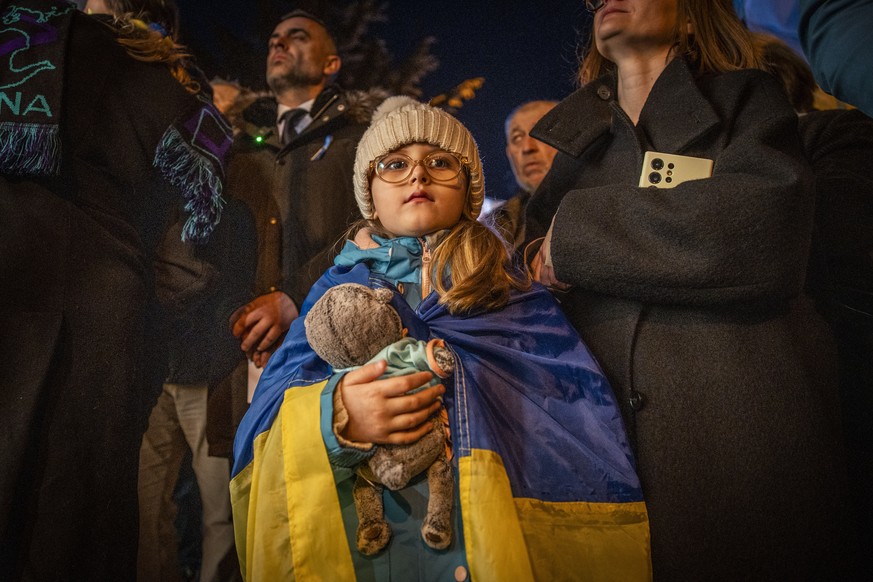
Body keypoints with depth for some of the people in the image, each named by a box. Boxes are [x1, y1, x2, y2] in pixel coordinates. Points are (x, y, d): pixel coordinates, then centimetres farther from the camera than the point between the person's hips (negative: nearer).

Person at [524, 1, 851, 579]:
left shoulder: (749, 99, 5)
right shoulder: (577, 146, 18)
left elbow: (764, 233, -15)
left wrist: (577, 233, -10)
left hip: (743, 427, -3)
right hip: (611, 432, 4)